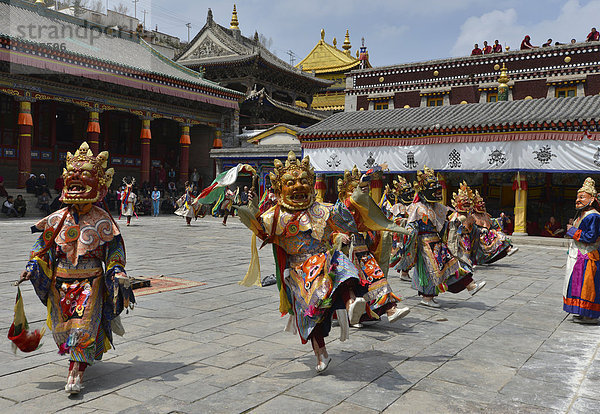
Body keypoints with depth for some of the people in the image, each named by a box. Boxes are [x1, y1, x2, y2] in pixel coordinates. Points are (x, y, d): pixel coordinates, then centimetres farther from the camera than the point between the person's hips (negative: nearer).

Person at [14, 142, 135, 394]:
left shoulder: (102, 221, -5)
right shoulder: (57, 219, 3)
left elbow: (114, 252, -1)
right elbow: (43, 246, 10)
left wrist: (118, 275, -10)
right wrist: (32, 267, -1)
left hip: (90, 281, -4)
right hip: (60, 281, 4)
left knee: (83, 325, -12)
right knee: (62, 325, 14)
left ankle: (76, 373, -11)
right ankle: (84, 355, 39)